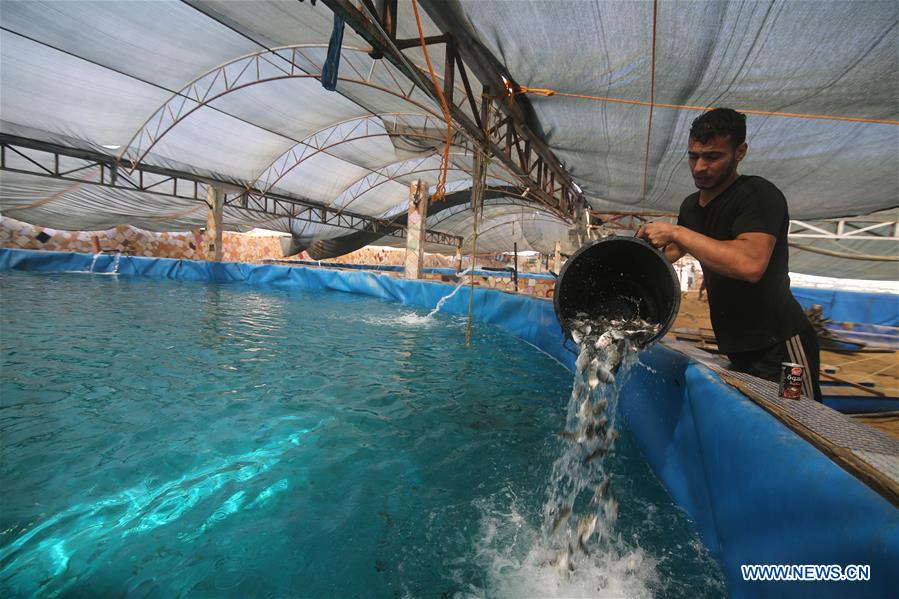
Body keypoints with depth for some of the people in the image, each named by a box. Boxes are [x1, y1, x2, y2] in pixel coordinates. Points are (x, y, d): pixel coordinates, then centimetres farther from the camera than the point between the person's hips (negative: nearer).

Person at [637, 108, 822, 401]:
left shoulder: (759, 195, -17)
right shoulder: (691, 206, 7)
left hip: (779, 348, -8)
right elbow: (673, 251, 26)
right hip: (739, 349, 8)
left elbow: (750, 264, -35)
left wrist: (676, 232, -29)